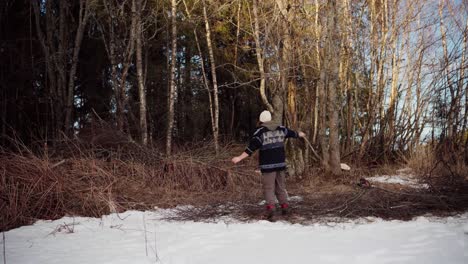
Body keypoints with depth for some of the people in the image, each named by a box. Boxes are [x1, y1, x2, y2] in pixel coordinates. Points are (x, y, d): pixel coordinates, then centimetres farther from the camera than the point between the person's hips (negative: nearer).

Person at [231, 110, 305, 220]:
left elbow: (251, 147, -16)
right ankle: (284, 206, 20)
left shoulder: (260, 132, -9)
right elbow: (292, 133, 28)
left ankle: (270, 208, -18)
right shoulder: (281, 129, 8)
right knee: (281, 186, 17)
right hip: (280, 163, 5)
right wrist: (300, 134, 49)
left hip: (268, 165, -5)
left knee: (269, 187, -3)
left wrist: (240, 157, -16)